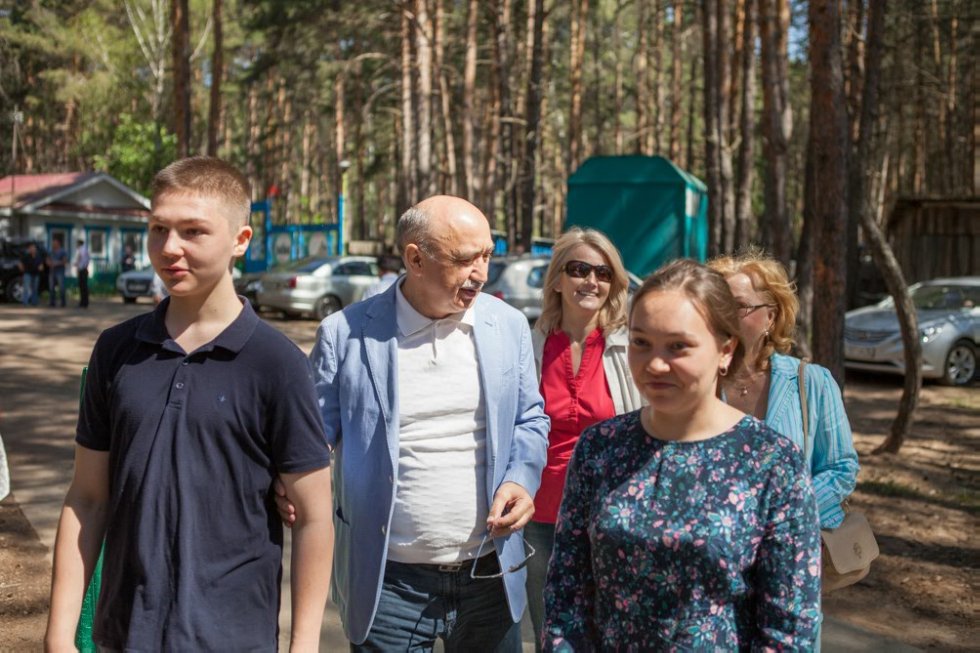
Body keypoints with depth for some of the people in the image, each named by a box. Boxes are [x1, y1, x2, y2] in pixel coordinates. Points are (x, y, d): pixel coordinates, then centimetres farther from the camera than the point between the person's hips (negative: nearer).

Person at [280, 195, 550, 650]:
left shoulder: (509, 326, 2)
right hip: (388, 580, -2)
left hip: (491, 576, 3)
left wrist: (521, 479, -8)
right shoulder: (346, 333, -7)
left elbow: (529, 420, 11)